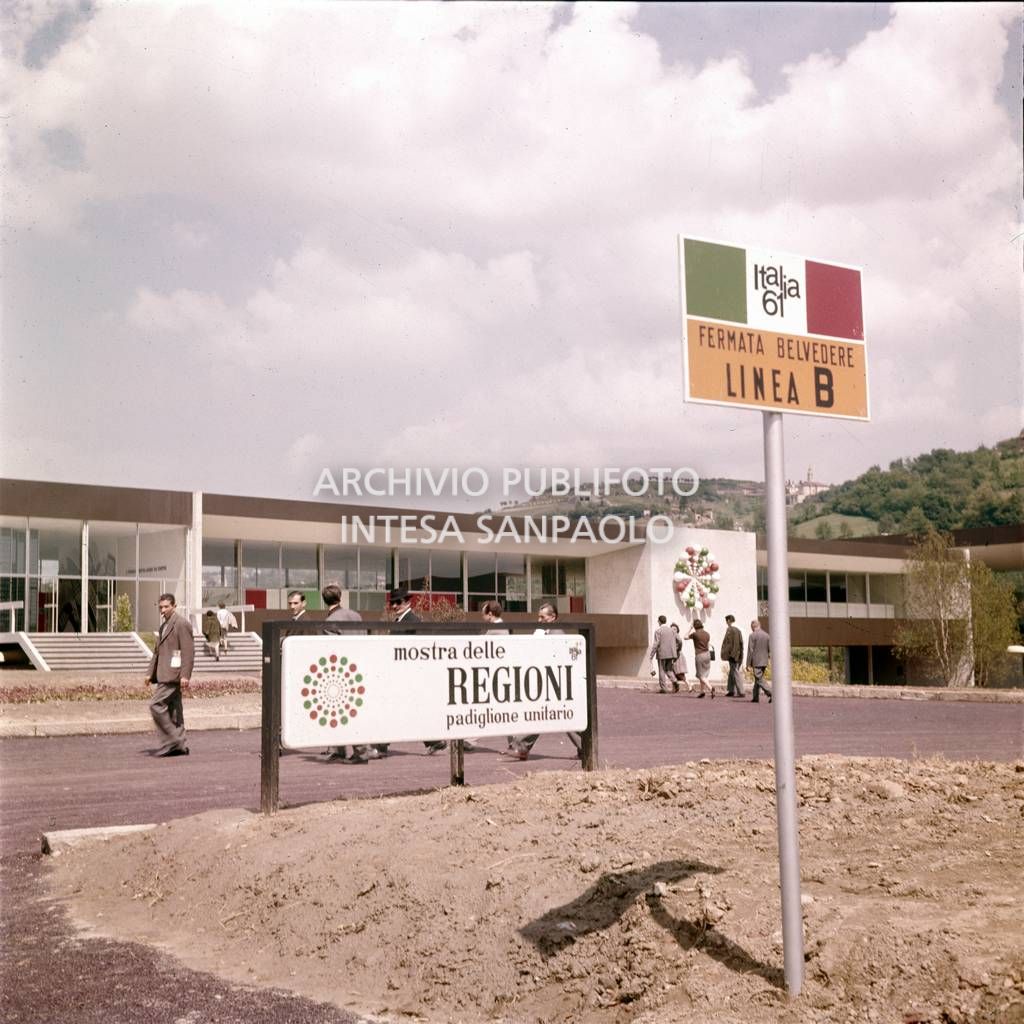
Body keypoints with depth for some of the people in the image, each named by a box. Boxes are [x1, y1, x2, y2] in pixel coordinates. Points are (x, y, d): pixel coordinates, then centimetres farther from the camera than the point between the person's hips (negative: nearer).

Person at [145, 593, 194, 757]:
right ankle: (180, 745, 12)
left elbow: (188, 651, -16)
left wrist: (185, 675, -21)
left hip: (173, 673, -9)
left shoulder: (182, 623, -10)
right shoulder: (164, 626, 20)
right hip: (164, 674, 9)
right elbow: (158, 651, 25)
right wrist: (151, 673, 18)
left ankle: (173, 739, -8)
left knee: (156, 705, -13)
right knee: (173, 709, 9)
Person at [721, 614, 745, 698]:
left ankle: (741, 692, -6)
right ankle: (731, 691, 20)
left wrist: (724, 654, -10)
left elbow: (727, 642, -15)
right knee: (732, 673, 16)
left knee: (735, 673, -5)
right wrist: (740, 655, 18)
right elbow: (741, 643, 14)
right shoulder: (738, 630, 11)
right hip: (738, 655, 8)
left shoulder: (729, 630, -11)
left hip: (732, 655, -8)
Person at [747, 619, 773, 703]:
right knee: (757, 679, 16)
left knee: (760, 680, -6)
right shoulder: (767, 635, 6)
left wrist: (748, 664, -8)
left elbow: (750, 650, -12)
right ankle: (755, 697, 18)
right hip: (764, 662, 7)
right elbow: (770, 650, 6)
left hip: (756, 662, -7)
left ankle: (771, 694, -20)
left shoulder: (753, 635, -10)